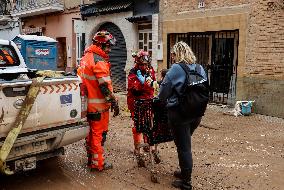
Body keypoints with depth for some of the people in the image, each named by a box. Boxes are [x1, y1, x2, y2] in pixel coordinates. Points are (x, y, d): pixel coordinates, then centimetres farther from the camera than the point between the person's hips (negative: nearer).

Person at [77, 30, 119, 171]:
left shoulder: (86, 57, 13)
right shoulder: (99, 61, -18)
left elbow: (81, 77, 20)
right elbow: (105, 86, -22)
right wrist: (114, 103, -18)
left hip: (88, 103, 9)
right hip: (98, 105, -9)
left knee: (91, 132, 19)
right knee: (99, 133, 1)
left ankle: (91, 158, 31)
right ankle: (97, 163, 11)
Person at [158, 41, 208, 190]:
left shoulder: (176, 69, -14)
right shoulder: (200, 69, 4)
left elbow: (163, 92, -9)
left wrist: (161, 99, 12)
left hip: (179, 113, -6)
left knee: (183, 147, 4)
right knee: (185, 144, 22)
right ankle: (184, 172, 37)